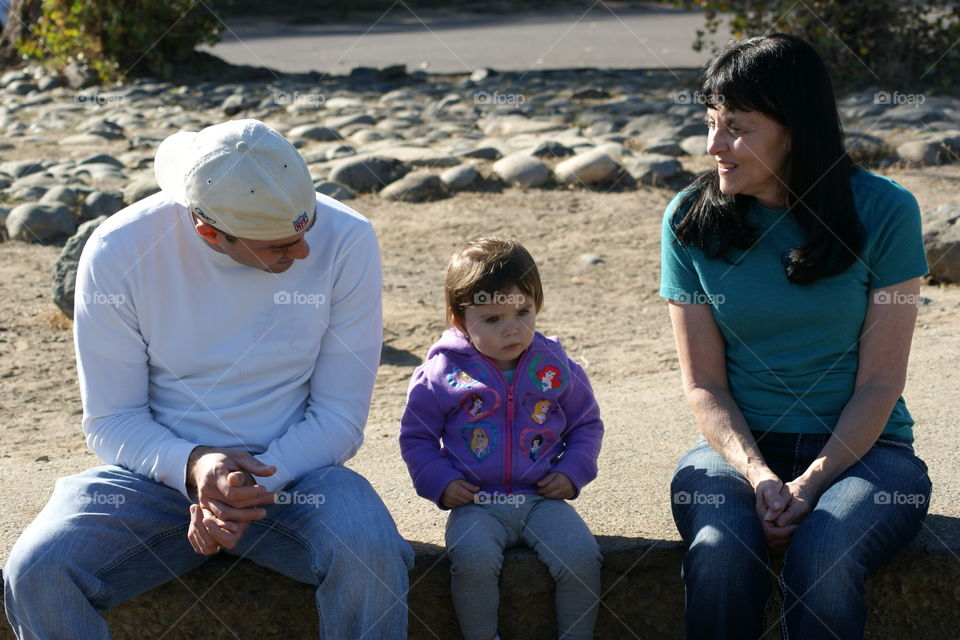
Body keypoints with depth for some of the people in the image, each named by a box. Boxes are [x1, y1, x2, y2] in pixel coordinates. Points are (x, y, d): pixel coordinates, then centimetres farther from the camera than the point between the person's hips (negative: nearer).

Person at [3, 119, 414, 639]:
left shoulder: (346, 240, -13)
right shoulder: (120, 251, -13)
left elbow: (341, 416, -7)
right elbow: (110, 423, -6)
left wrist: (257, 486, -23)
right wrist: (193, 465, -26)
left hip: (294, 469, 0)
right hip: (159, 469, 1)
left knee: (370, 555, -32)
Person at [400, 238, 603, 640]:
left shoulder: (557, 368, 5)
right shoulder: (443, 374, -1)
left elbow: (586, 423, 17)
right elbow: (416, 436, 8)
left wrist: (572, 472, 2)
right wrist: (440, 483, -6)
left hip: (541, 497, 2)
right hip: (475, 503, -2)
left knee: (581, 557, -22)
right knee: (472, 558, -31)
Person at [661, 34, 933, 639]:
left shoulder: (882, 210, -5)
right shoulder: (691, 220, 0)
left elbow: (879, 383, -5)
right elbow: (705, 384, 0)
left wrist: (810, 484, -17)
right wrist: (757, 476, -16)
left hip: (859, 448, -1)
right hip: (739, 446, 1)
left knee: (822, 560, -32)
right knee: (720, 555, -31)